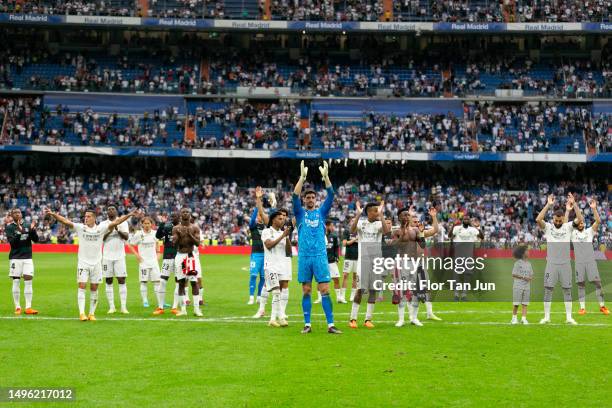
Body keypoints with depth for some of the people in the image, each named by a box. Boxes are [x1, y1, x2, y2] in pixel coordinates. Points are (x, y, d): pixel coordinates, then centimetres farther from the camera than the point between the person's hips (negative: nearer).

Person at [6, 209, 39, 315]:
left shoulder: (27, 225, 8)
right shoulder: (9, 228, 0)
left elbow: (36, 239, 4)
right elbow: (11, 241, -12)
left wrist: (32, 230, -12)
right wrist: (19, 232, -25)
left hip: (27, 257, 2)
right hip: (15, 257, -2)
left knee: (28, 281, -4)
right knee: (16, 282, 0)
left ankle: (28, 307, -2)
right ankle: (17, 307, 7)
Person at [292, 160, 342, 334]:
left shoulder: (321, 212, 10)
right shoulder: (300, 213, 8)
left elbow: (331, 195, -1)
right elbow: (295, 196, -8)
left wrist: (326, 176, -13)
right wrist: (302, 177, -17)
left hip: (320, 256, 0)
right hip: (304, 256, 0)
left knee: (325, 290, -4)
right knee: (306, 291, 3)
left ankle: (330, 324, -4)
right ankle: (307, 324, 9)